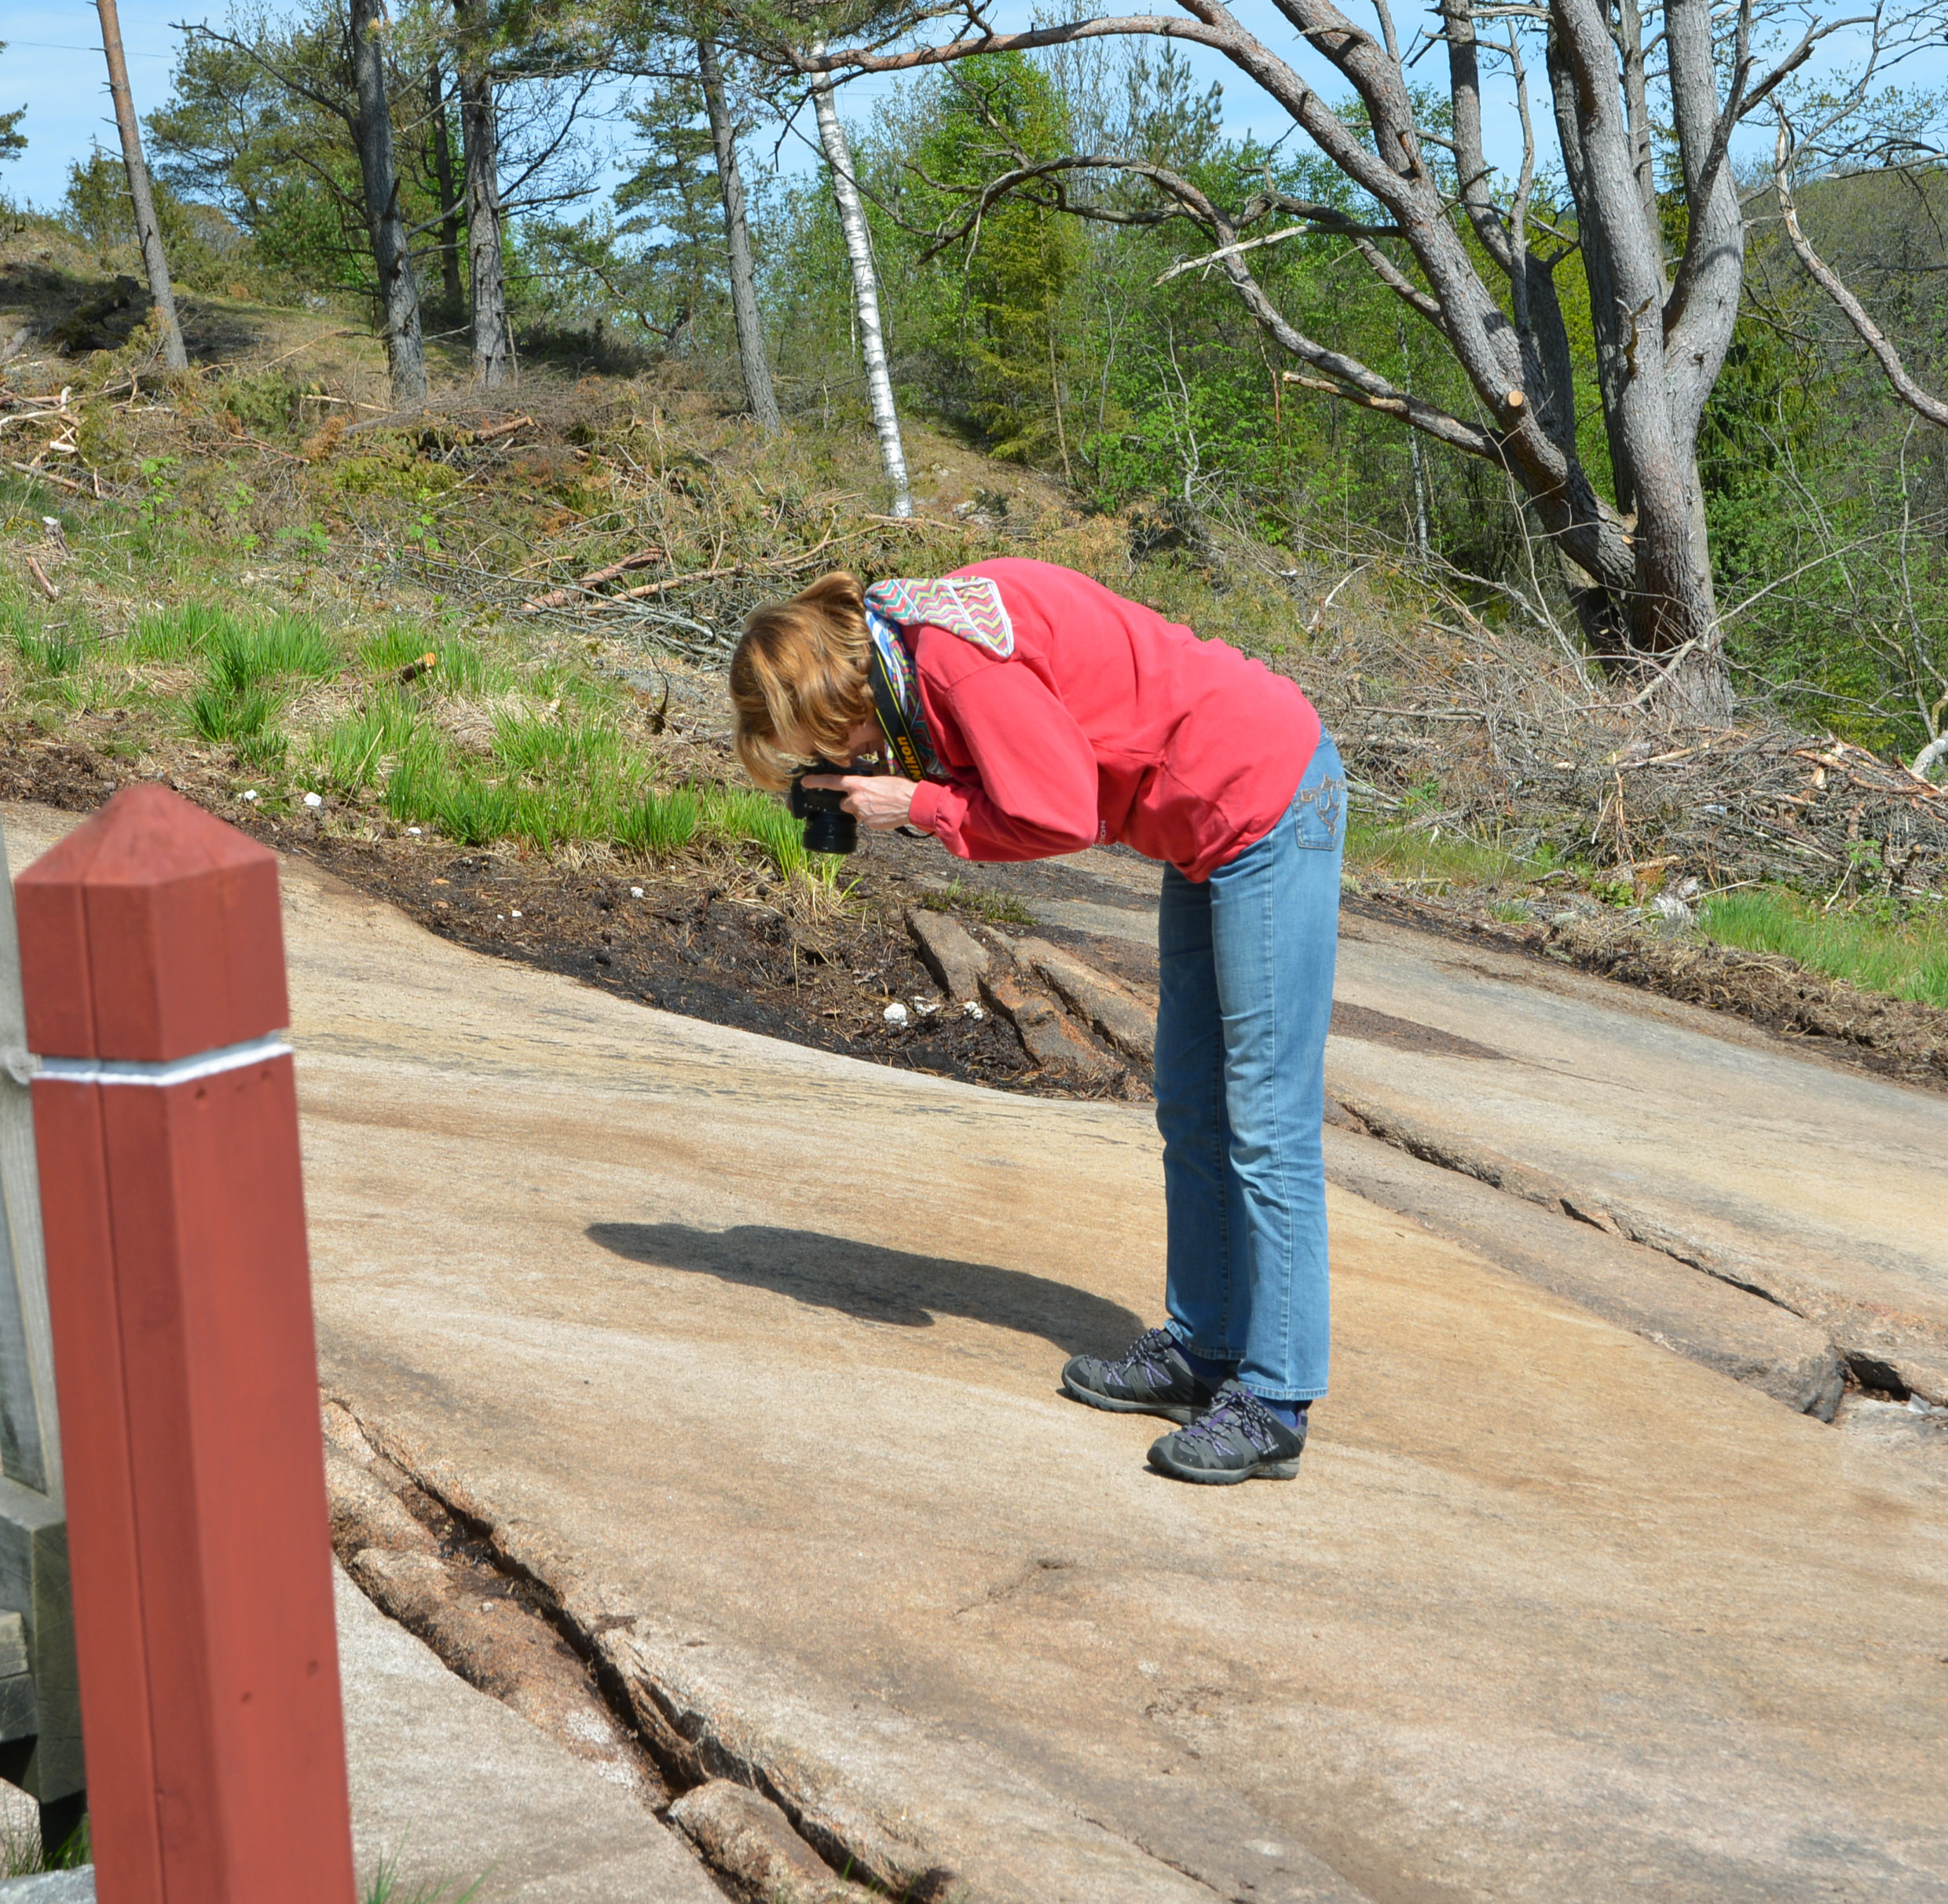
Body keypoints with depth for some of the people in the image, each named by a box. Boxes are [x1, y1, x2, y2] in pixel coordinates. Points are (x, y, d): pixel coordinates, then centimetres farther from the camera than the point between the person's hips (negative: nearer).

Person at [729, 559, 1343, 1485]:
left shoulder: (957, 655, -24)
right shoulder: (912, 633, 6)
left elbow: (1059, 815, -23)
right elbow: (1012, 774, 11)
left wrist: (917, 806, -13)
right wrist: (916, 789, -4)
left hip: (1273, 804, -10)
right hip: (1210, 821, 10)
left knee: (1265, 1124, -7)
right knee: (1190, 1113, 15)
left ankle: (1271, 1407, -2)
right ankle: (1200, 1350, 25)